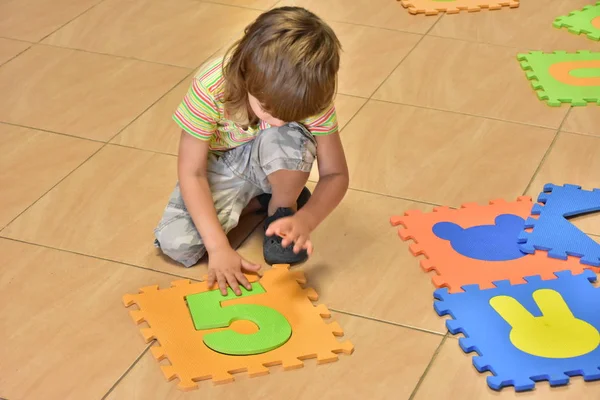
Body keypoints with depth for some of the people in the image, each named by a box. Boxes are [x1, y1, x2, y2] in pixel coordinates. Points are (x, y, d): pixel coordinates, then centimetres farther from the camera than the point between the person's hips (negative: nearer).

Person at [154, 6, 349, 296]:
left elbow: (335, 174, -20)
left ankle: (282, 208, -4)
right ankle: (260, 200, 2)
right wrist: (219, 247, -33)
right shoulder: (210, 88, -33)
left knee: (290, 137, -34)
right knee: (175, 243, -22)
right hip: (221, 169, 0)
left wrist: (305, 221, -40)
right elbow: (191, 173, -26)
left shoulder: (309, 96, -28)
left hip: (272, 166, 0)